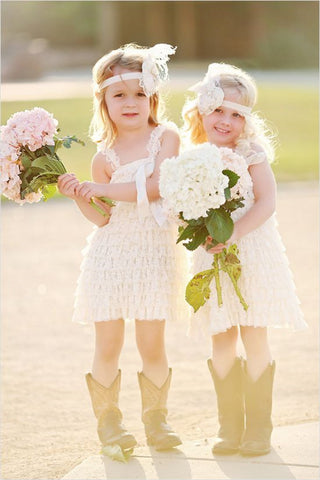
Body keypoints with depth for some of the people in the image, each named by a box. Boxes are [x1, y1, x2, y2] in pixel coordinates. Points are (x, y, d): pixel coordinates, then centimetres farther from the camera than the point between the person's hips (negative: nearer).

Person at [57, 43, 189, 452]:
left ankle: (156, 419, 17)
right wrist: (78, 195, -18)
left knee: (152, 345, 3)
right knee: (108, 345, 1)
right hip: (111, 253, 1)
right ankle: (107, 419, 14)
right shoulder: (104, 155, 2)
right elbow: (102, 217, 0)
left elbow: (156, 187, -16)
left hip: (153, 253, -1)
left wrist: (97, 189, -15)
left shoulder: (166, 136, -1)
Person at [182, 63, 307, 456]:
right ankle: (229, 427, 18)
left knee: (254, 339, -2)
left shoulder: (252, 154, -4)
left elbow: (266, 202, -13)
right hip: (213, 259, 3)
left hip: (253, 253, -3)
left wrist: (234, 233, -24)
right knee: (221, 342, 8)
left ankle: (258, 428, 7)